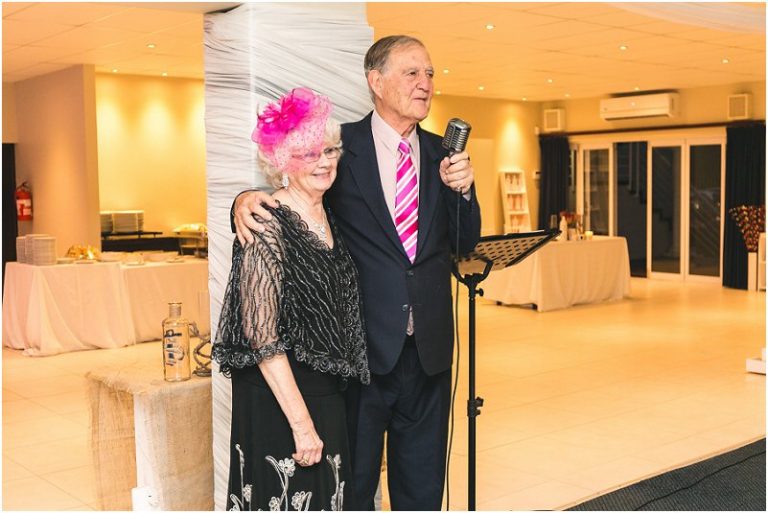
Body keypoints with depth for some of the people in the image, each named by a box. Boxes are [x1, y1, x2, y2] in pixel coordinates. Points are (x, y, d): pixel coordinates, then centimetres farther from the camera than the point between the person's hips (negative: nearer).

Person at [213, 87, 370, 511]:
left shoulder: (328, 219, 7)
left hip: (328, 395, 8)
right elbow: (262, 337, -21)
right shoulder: (268, 225, -18)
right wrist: (301, 422, -21)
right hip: (278, 400, -8)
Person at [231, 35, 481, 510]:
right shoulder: (340, 145, -5)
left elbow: (464, 243, 6)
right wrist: (247, 199, -26)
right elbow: (286, 194, -4)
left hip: (428, 347, 4)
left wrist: (462, 188, -11)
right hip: (361, 346, -3)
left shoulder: (442, 154, 7)